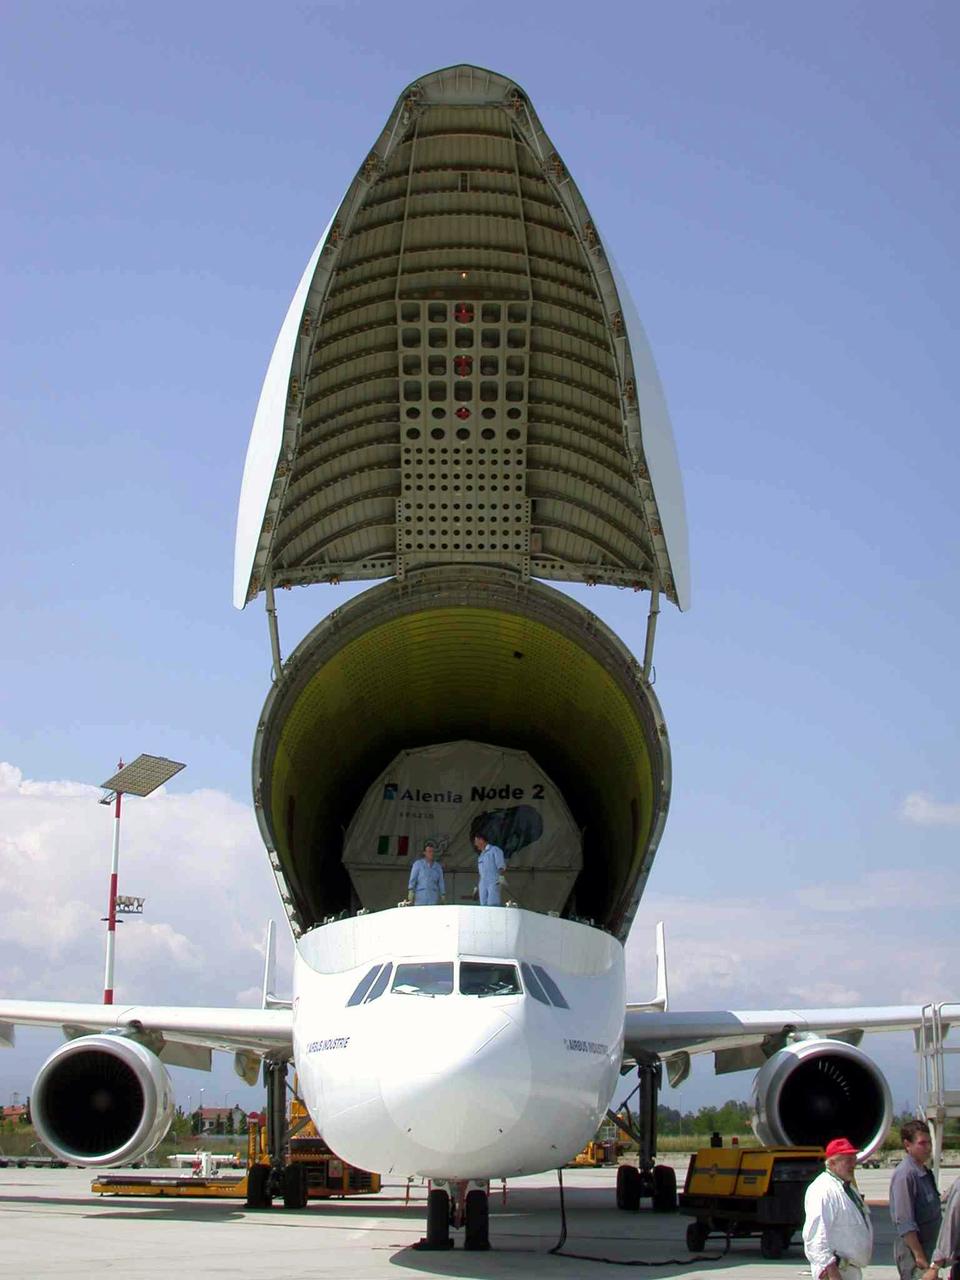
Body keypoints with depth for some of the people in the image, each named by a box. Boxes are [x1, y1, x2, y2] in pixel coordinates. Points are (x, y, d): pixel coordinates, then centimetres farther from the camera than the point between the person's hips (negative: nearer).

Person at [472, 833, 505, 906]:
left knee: (492, 905, -19)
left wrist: (501, 877, -20)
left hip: (493, 882, -7)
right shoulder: (481, 855, 25)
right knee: (484, 904, -3)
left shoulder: (494, 849, 5)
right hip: (483, 883, 7)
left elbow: (501, 865, -6)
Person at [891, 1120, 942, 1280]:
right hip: (913, 1250, -9)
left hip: (929, 1247, 9)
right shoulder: (904, 1174, -18)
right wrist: (919, 1255, -22)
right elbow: (904, 1223, -21)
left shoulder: (925, 1172, 10)